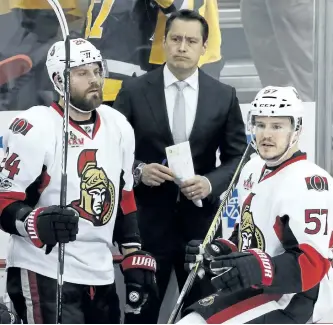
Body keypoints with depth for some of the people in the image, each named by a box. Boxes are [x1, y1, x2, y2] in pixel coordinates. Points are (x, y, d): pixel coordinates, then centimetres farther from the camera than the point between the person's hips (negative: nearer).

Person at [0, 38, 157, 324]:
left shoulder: (119, 127, 11)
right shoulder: (35, 129, -13)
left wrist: (135, 256, 13)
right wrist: (37, 222, -32)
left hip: (101, 275, 8)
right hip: (45, 274, -8)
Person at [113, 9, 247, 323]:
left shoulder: (224, 96, 4)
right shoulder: (134, 91, -1)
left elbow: (238, 156, 5)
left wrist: (211, 182, -13)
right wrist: (138, 170, -17)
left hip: (200, 221, 2)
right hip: (147, 220, -1)